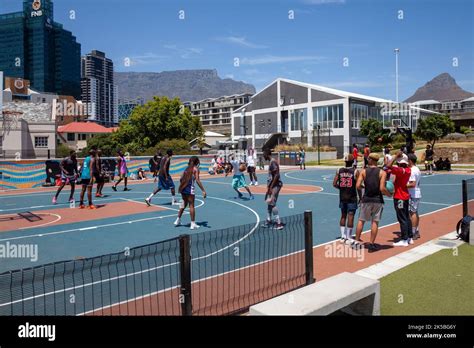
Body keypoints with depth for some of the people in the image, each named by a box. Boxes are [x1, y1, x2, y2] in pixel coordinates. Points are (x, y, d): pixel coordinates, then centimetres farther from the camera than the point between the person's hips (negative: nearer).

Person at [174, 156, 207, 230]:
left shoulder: (187, 168, 16)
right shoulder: (196, 169, -4)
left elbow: (181, 179, 15)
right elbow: (197, 180, -14)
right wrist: (203, 190, -16)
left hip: (183, 187, 7)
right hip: (190, 188, -7)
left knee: (184, 204, 21)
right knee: (191, 205, -1)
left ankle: (178, 220, 28)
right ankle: (193, 224, 2)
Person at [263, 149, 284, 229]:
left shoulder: (273, 162, -17)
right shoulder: (271, 162, 14)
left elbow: (277, 175, -23)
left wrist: (271, 186, -22)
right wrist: (269, 186, 21)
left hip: (275, 185, -10)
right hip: (272, 185, 10)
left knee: (272, 204, -10)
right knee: (269, 203, 16)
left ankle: (279, 223, -7)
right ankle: (269, 221, 25)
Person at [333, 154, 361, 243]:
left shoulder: (339, 171, 1)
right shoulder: (355, 171, -9)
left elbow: (334, 184, -1)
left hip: (342, 197, 4)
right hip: (352, 197, -4)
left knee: (343, 216, 14)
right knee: (350, 216, 2)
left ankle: (343, 236, 16)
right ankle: (348, 237, 6)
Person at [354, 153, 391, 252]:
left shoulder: (363, 171, -2)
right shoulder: (382, 172, -5)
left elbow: (358, 186, -9)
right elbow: (382, 189, -14)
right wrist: (389, 194, 5)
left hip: (366, 199, 1)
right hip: (377, 200, -1)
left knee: (361, 220, 13)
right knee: (375, 222, 6)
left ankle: (357, 242, 19)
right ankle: (371, 244, 9)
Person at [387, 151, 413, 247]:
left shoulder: (401, 170, -20)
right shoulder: (408, 170, 6)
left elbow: (389, 166, -31)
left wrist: (397, 156, -21)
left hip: (399, 198, -9)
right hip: (406, 196, 9)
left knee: (402, 219, -5)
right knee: (407, 218, 15)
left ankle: (404, 240, 0)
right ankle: (410, 238, 24)